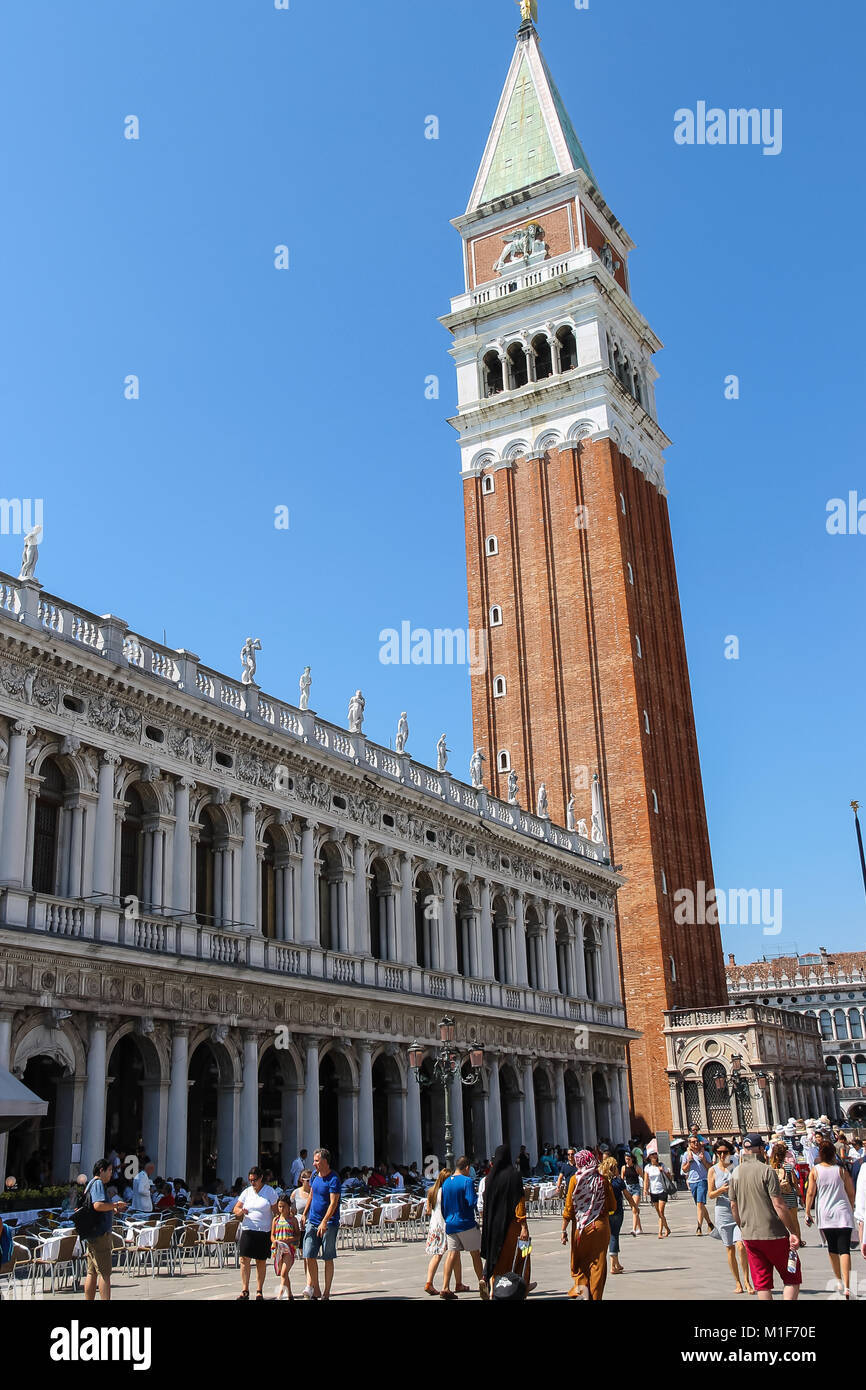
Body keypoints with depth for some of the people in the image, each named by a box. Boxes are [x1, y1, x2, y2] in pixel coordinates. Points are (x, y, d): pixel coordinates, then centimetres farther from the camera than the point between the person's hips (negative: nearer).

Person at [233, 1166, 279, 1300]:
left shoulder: (270, 1192, 0)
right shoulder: (247, 1192, 8)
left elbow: (276, 1212, 1)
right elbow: (235, 1208, 9)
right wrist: (240, 1211, -15)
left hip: (264, 1231, -2)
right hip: (248, 1230, 2)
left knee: (261, 1262, 4)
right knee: (244, 1260, -7)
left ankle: (259, 1291, 13)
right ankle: (244, 1290, -1)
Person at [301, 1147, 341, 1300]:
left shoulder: (333, 1179, -14)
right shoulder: (315, 1175, 8)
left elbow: (333, 1203, -21)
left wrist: (324, 1222, -28)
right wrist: (304, 1214, 20)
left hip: (329, 1224, -6)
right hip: (312, 1221, 6)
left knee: (328, 1259, 2)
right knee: (310, 1256, -1)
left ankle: (326, 1293, 10)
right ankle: (314, 1289, 9)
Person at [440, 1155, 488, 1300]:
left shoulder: (446, 1182, 9)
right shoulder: (467, 1181, -12)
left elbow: (443, 1206, 14)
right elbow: (472, 1203, -19)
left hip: (450, 1224, 6)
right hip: (466, 1223, -5)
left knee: (452, 1254, 5)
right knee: (475, 1253, 8)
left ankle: (445, 1288, -3)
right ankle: (482, 1284, 15)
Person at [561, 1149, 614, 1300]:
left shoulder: (575, 1180, -6)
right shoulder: (602, 1180, -1)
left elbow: (569, 1207, -6)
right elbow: (612, 1206, 4)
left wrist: (564, 1230, -1)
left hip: (581, 1226, -1)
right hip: (601, 1225, 1)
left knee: (579, 1261, 16)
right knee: (598, 1262, 8)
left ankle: (581, 1284, 0)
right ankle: (595, 1296, 7)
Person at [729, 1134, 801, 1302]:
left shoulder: (735, 1173, 6)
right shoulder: (766, 1170, -12)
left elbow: (733, 1206, 11)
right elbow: (778, 1205, -16)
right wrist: (793, 1232, -10)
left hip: (749, 1236, 5)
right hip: (773, 1234, -5)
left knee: (762, 1284, 11)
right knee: (792, 1278, 8)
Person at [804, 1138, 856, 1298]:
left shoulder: (815, 1171, -3)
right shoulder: (841, 1169, -3)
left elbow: (810, 1193, -4)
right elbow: (851, 1193, 4)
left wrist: (807, 1212, 6)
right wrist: (851, 1208, 21)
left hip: (826, 1214, 1)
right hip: (843, 1213, -1)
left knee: (832, 1249, 18)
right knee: (844, 1249, -7)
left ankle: (839, 1281, 28)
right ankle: (846, 1286, -18)